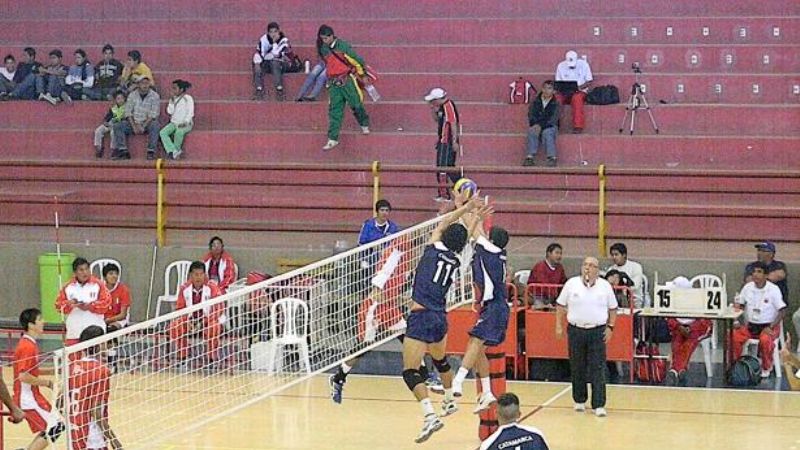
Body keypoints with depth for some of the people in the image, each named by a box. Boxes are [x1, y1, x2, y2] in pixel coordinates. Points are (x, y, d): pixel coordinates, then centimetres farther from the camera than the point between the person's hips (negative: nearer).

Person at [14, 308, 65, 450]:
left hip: (33, 396, 10)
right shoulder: (27, 347, -20)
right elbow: (23, 376, -25)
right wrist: (46, 383, -15)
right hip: (28, 398, -10)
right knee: (54, 428, -9)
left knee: (46, 430, 16)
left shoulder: (30, 343, 10)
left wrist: (51, 371, 9)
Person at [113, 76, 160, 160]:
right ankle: (123, 151, -22)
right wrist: (134, 126, -15)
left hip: (148, 123, -3)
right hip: (134, 122, 3)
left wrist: (143, 126, -21)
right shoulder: (132, 95, 5)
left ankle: (151, 152, -35)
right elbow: (128, 112, 0)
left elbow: (153, 115, -11)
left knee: (154, 125, -36)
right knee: (117, 126, -18)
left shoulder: (154, 96, -4)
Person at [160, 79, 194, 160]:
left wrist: (185, 123, -21)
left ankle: (174, 151, -18)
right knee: (162, 133, -22)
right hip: (174, 123, 6)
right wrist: (172, 102, -7)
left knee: (179, 132, -39)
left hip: (185, 124, -6)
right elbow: (169, 111, 5)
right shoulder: (173, 99, 13)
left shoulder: (188, 98, -4)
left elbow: (190, 113, -9)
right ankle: (174, 151, -33)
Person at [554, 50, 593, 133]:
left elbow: (589, 82, 0)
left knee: (576, 98, -38)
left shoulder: (583, 64, -1)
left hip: (580, 92, -2)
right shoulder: (561, 66, 4)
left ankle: (578, 126, -41)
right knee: (556, 98, -31)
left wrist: (579, 87, -18)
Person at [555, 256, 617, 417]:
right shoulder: (571, 284, 1)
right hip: (576, 330, 1)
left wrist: (610, 327, 1)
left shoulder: (605, 286, 3)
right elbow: (561, 306, 7)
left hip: (597, 331, -1)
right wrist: (559, 326, 2)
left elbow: (613, 309, 10)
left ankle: (599, 405, -4)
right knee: (577, 368, 8)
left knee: (598, 369, -5)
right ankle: (579, 401, 22)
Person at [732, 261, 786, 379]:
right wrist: (736, 321, -4)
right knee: (734, 336, -24)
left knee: (765, 340, -36)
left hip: (768, 326, -4)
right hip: (750, 325, 4)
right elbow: (738, 305, 12)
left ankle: (766, 368, -11)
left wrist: (771, 327, -19)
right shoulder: (748, 287, 2)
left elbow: (782, 311, -10)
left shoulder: (773, 289, -10)